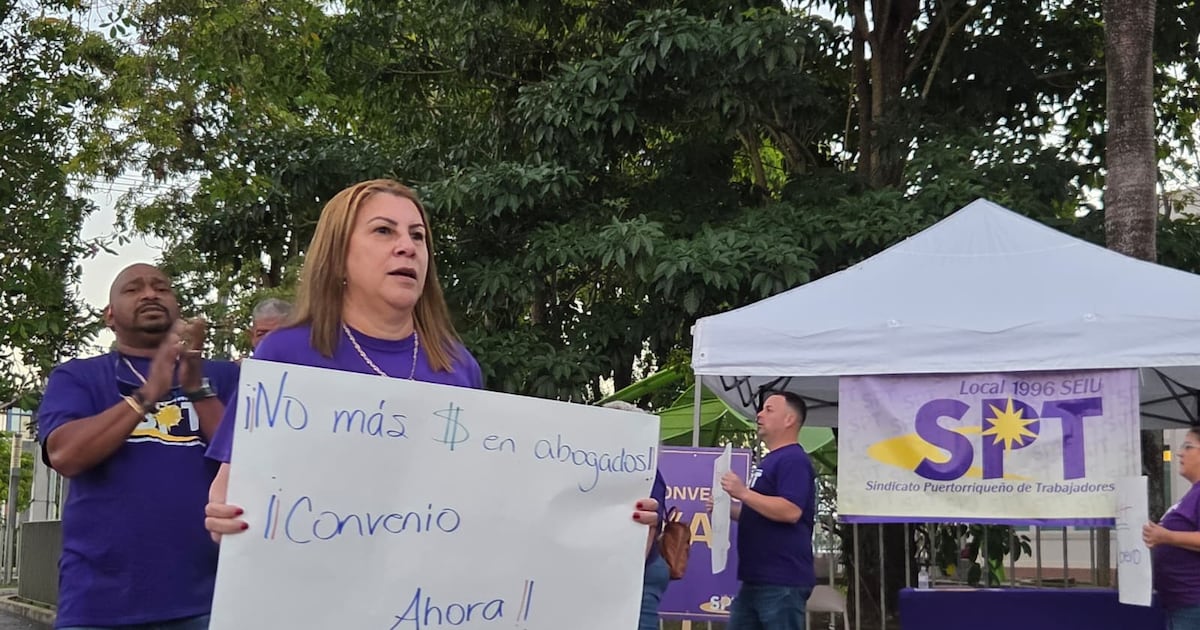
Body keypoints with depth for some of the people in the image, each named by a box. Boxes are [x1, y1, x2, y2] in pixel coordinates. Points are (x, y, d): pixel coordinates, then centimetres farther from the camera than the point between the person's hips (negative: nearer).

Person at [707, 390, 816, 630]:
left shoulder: (793, 460, -11)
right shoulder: (769, 461, 21)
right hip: (755, 579, 11)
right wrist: (727, 508, 13)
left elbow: (790, 511, -25)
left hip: (782, 581, -11)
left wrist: (743, 493, -21)